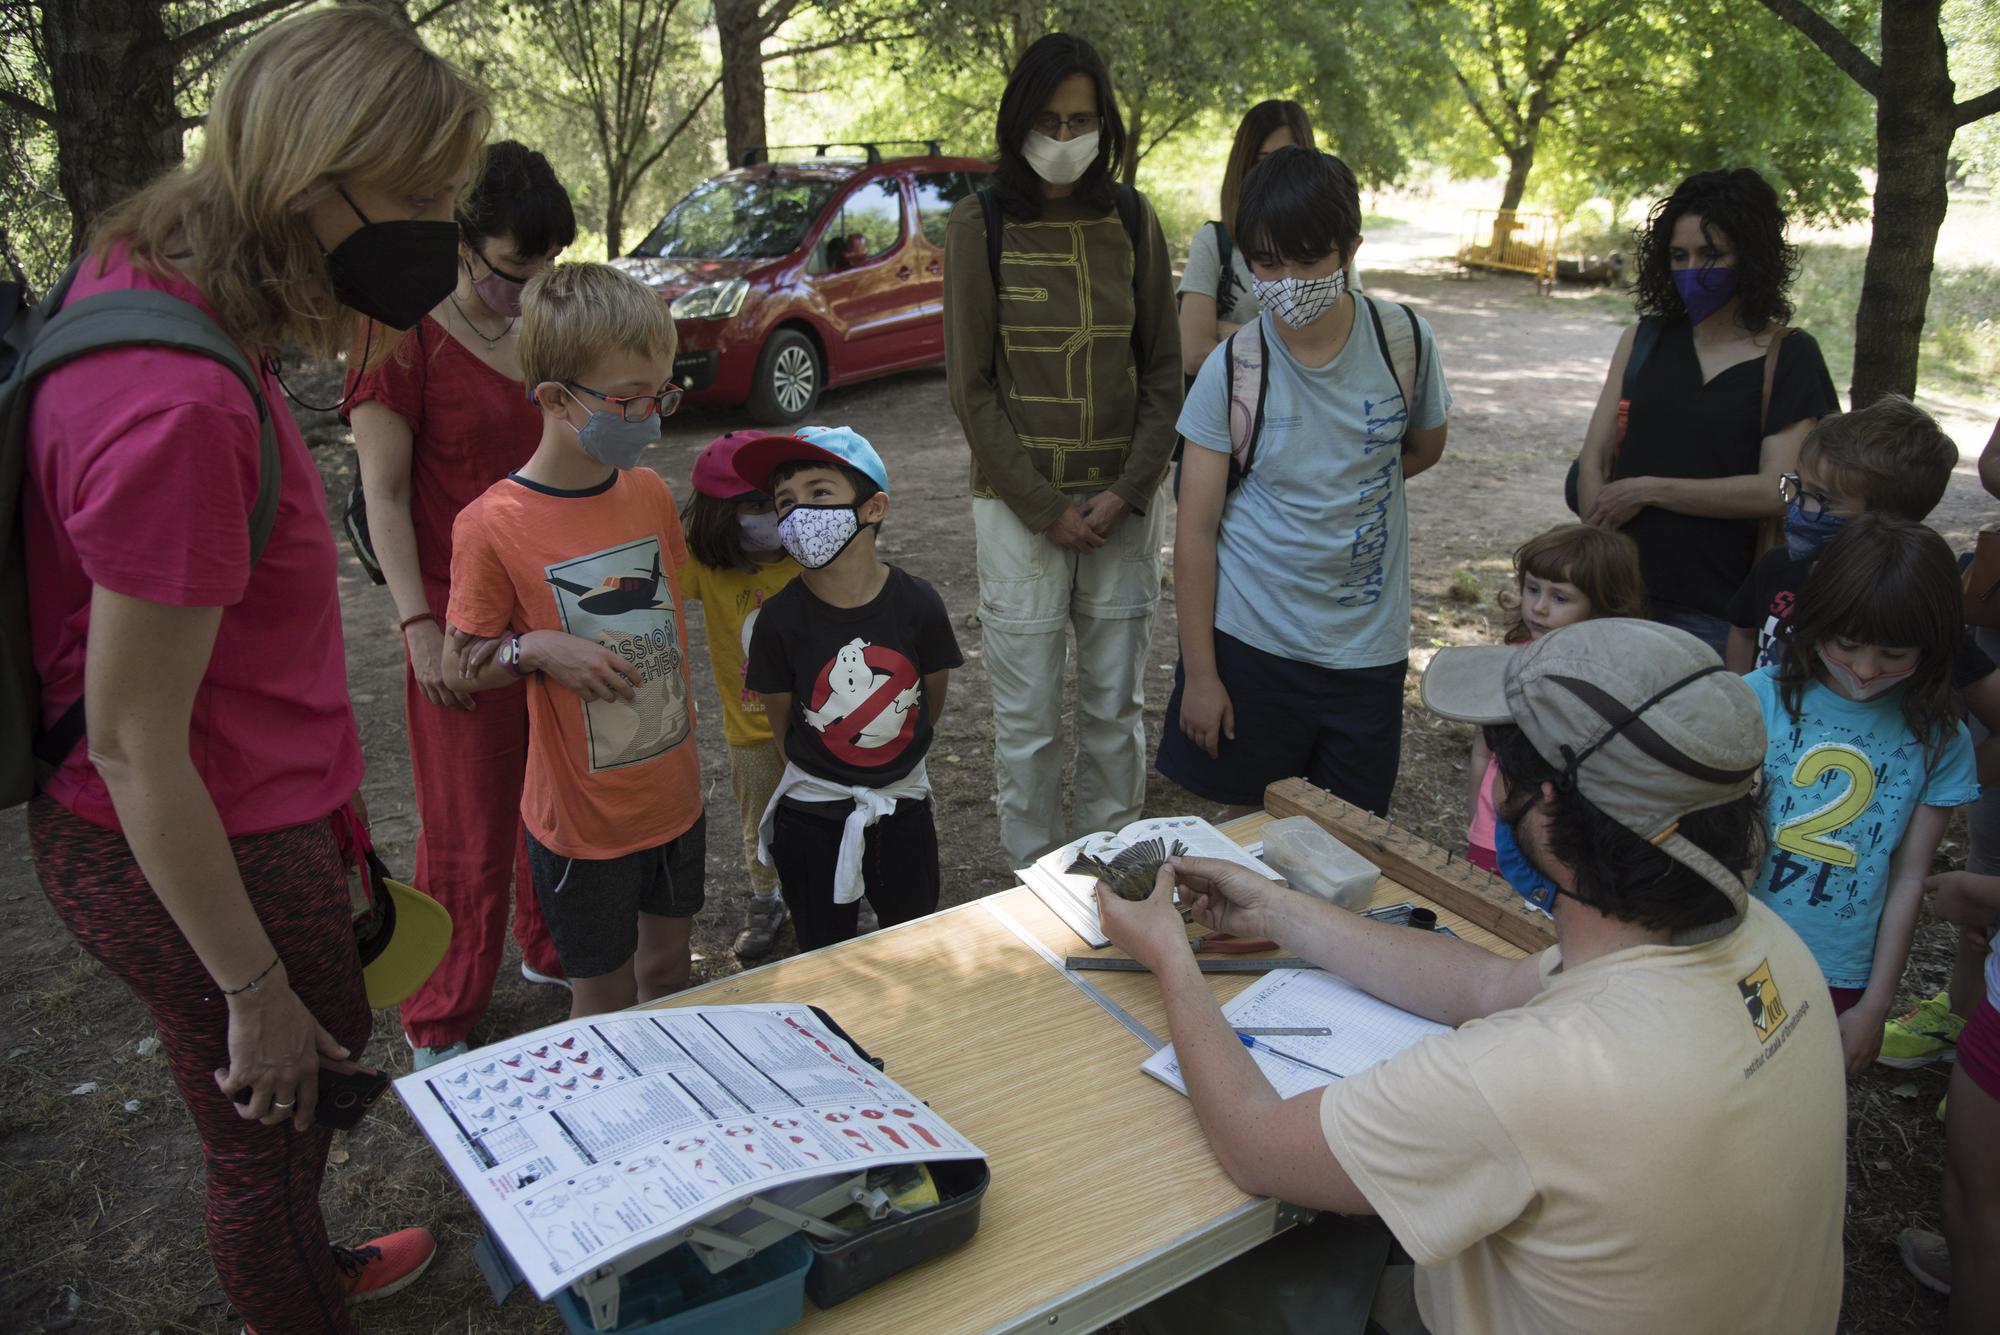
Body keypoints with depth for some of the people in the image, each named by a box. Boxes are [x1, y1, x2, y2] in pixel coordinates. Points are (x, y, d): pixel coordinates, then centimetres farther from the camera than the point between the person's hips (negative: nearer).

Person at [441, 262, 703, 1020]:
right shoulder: (493, 525, -19)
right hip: (582, 813, -5)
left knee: (669, 958, 23)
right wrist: (535, 650, -27)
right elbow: (458, 670, -10)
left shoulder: (650, 493, -2)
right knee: (603, 993, 11)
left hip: (673, 792, 6)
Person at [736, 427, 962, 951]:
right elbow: (782, 726, -5)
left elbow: (933, 701, 1)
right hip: (811, 819, -1)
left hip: (903, 809, 1)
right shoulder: (779, 618, -18)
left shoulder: (917, 603, -15)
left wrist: (893, 762, 9)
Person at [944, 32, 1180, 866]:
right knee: (1028, 717, 3)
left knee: (1116, 705, 10)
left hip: (1122, 502, 2)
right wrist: (1045, 508, -11)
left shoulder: (1132, 221, 4)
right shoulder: (980, 224, -4)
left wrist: (1127, 491, -7)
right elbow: (971, 386, -6)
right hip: (1018, 504, -2)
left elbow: (1164, 369, 5)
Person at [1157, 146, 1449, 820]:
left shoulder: (1404, 340, -5)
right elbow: (1195, 530, -7)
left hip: (1367, 645, 2)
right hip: (1249, 639, -1)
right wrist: (1200, 673, -8)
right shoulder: (1231, 369, -9)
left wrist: (1341, 484, 1)